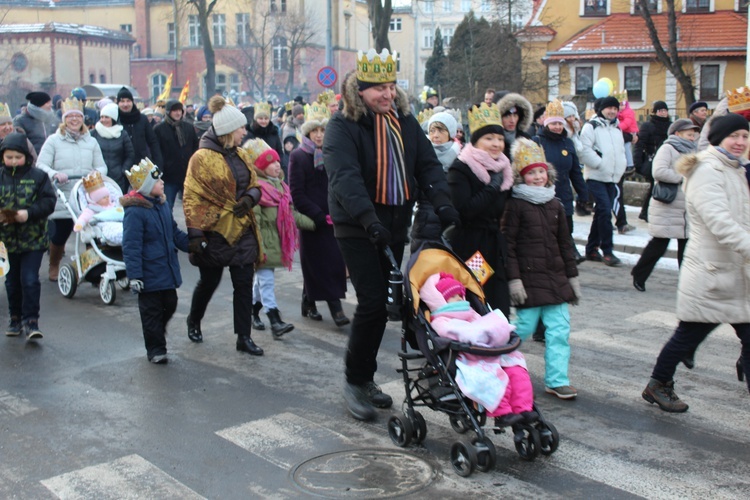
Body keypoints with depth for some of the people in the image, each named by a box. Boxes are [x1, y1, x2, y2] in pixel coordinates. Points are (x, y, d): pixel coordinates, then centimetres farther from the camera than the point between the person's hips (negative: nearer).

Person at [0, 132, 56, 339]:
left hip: (33, 238, -3)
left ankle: (30, 321, 1)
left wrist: (29, 213, -21)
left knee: (30, 279, -8)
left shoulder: (38, 176, -3)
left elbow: (49, 202, -7)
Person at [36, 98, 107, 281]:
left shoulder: (91, 142, 15)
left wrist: (98, 174, -10)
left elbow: (101, 166, 12)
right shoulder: (54, 140, 6)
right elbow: (41, 165, -2)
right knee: (58, 235, 3)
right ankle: (54, 267, 27)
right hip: (62, 198, -2)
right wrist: (55, 174, -21)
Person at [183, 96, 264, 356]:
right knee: (209, 282, 11)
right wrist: (195, 234, -17)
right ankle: (193, 322, 38)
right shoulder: (202, 158, -11)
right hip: (215, 231, -5)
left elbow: (254, 185, 18)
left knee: (244, 284, 2)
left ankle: (244, 337, 10)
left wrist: (250, 197, -6)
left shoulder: (241, 155, 8)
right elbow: (191, 197, -12)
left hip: (242, 229, 5)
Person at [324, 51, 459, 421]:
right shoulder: (342, 126, -11)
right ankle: (354, 381, 6)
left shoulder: (404, 121, 8)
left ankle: (366, 377, 25)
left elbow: (427, 164, 3)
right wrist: (369, 218, -36)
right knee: (372, 303, -11)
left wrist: (443, 204, -13)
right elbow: (344, 176, -24)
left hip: (395, 226, 6)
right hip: (357, 229, -6)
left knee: (383, 303, 10)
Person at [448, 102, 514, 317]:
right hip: (468, 248, -7)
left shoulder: (503, 169, 13)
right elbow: (463, 210, -20)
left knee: (498, 306, 5)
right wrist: (492, 188, -15)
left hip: (495, 247, 7)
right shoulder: (460, 169, -8)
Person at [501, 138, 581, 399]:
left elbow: (565, 244, 18)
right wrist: (514, 279, -14)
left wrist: (572, 276, 17)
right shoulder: (516, 205, -5)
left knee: (560, 329, 3)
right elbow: (508, 245, -9)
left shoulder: (555, 205, 12)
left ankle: (557, 380, 11)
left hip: (555, 277, 6)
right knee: (525, 327, -1)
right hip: (528, 277, -6)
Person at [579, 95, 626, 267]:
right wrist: (601, 164, -16)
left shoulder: (617, 129, 18)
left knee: (602, 213, 9)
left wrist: (620, 169, 7)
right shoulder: (591, 126, -4)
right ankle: (607, 251, -11)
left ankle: (592, 249, 17)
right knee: (605, 211, -16)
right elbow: (585, 151, -14)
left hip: (612, 178, 7)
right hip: (596, 177, -7)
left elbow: (621, 151, 23)